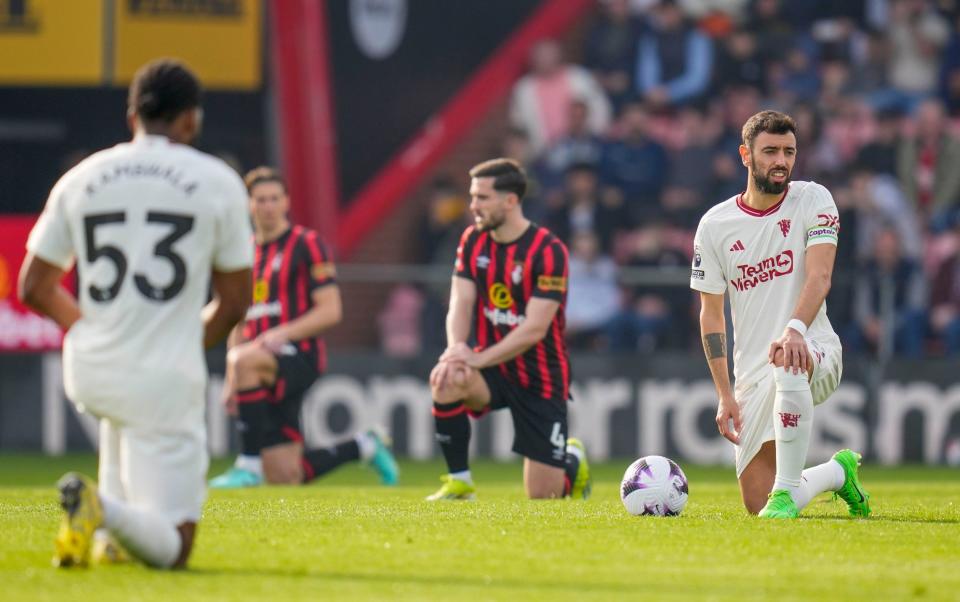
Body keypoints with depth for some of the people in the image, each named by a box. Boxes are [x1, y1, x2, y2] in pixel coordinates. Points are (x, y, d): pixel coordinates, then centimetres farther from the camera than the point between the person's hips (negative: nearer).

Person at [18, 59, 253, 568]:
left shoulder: (79, 180, 5)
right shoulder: (217, 182, -1)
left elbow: (34, 288, 9)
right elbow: (235, 301, 4)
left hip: (89, 372, 5)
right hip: (166, 378, -5)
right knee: (172, 547, -3)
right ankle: (103, 508, -33)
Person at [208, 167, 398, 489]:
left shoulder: (307, 244, -2)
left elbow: (331, 310, -10)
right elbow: (239, 320, 23)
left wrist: (283, 334, -22)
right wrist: (231, 382, 16)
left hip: (299, 356, -7)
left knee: (244, 360, -39)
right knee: (285, 478, 0)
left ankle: (249, 464, -30)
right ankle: (364, 446, 26)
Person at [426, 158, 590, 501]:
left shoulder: (548, 251, -18)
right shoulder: (473, 241, 0)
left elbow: (535, 328, -23)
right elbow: (460, 304, -6)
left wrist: (479, 359, -29)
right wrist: (456, 348, -27)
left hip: (540, 378, -4)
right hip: (494, 369, 4)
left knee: (542, 495, -4)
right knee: (447, 379, -33)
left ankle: (573, 461, 34)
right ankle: (458, 482, -16)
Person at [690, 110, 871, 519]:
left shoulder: (812, 200, -2)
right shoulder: (715, 225, 4)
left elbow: (819, 276, -17)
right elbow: (711, 315, 8)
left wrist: (796, 329, -37)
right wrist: (725, 395, -1)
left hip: (815, 348, -3)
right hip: (753, 373, 3)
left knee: (787, 362, -42)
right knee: (758, 506, -4)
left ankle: (786, 491, -35)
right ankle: (838, 472, 28)